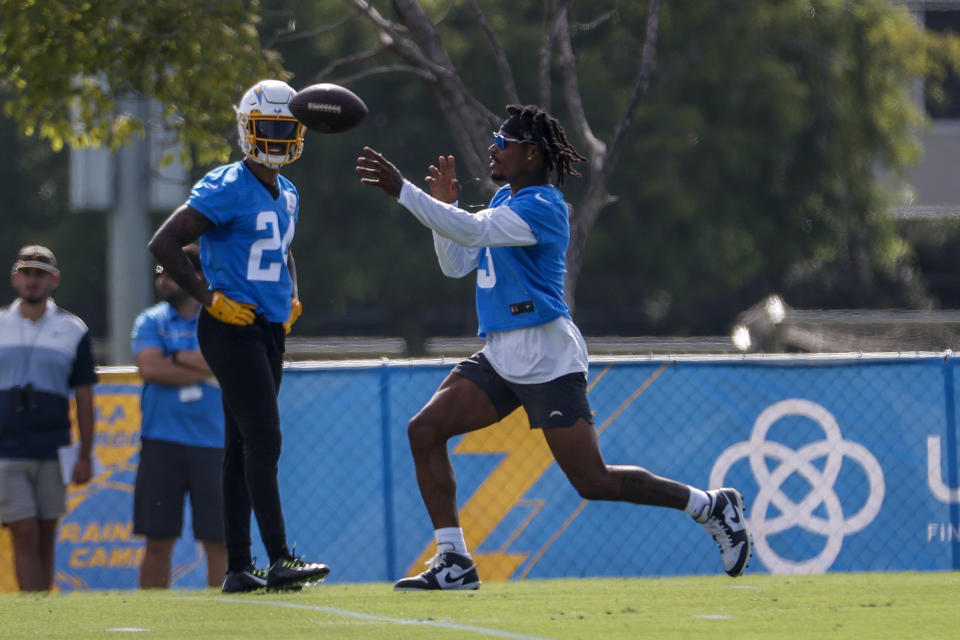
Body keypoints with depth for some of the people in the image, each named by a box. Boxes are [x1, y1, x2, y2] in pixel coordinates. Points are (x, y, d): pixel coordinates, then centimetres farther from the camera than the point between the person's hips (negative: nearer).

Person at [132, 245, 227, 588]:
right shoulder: (150, 321, 11)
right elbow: (149, 367, -6)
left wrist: (174, 358, -3)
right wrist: (202, 371, -7)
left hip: (213, 444, -1)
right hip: (161, 443, 1)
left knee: (218, 541, -2)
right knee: (158, 541, 0)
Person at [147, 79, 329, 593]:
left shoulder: (287, 197, 15)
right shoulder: (227, 188, -12)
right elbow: (164, 244, -15)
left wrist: (291, 300, 17)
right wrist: (208, 297, -15)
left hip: (269, 332, 9)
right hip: (233, 331, -9)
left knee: (243, 448, 9)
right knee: (264, 440, -15)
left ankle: (238, 568, 10)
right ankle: (279, 561, -19)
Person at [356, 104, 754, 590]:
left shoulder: (541, 206, -15)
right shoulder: (506, 199, 15)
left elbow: (472, 231, -29)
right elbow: (457, 265, 19)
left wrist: (401, 190, -31)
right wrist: (445, 205, 5)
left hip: (547, 360, -9)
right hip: (500, 356, 9)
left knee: (593, 482, -9)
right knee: (425, 431, -5)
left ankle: (712, 506, 9)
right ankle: (454, 563, -3)